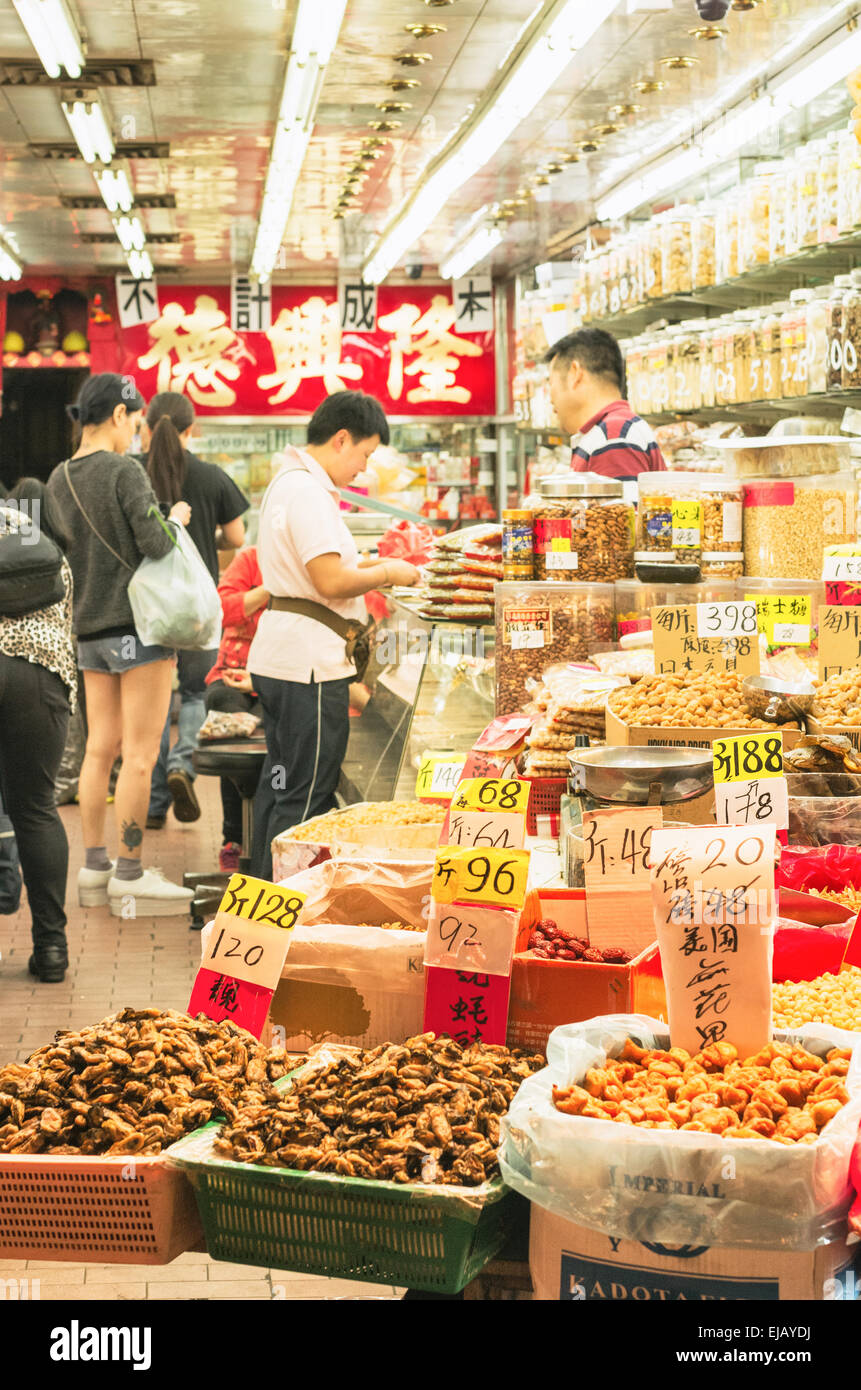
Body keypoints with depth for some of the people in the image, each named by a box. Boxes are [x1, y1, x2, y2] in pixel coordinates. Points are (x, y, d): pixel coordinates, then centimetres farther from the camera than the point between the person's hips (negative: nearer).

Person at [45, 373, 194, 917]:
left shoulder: (58, 481, 8)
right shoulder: (124, 470, -13)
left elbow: (66, 552, 14)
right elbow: (156, 543, -19)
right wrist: (176, 519, 0)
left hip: (91, 631, 7)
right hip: (142, 624, -7)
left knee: (101, 748, 11)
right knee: (141, 754, -3)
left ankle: (95, 869, 16)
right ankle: (130, 877, 0)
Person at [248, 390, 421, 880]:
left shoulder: (290, 483, 18)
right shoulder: (307, 491, -17)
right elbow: (331, 582, -22)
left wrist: (363, 565, 15)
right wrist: (386, 574, -6)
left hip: (280, 660, 11)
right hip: (309, 665, -11)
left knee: (280, 789, 16)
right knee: (305, 799, -5)